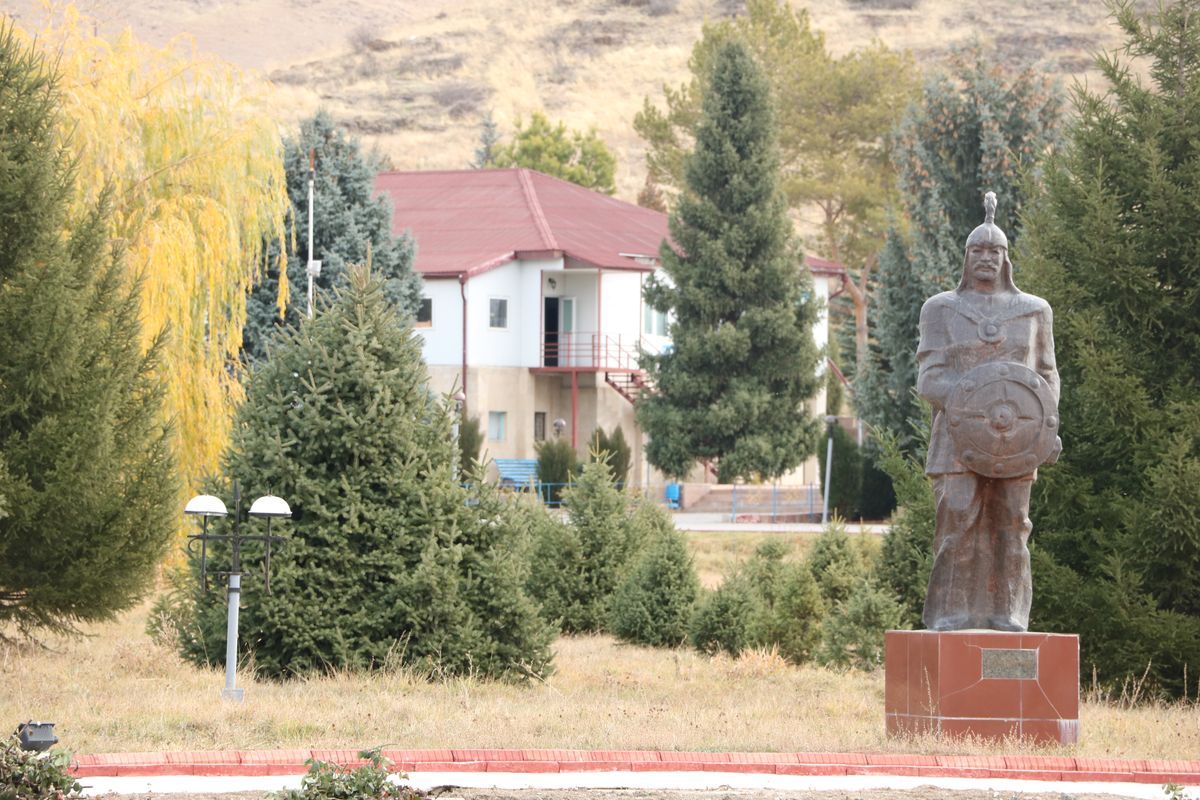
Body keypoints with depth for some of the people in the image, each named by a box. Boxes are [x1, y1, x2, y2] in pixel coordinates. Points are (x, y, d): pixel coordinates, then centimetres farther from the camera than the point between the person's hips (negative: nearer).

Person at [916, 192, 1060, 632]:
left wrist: (1048, 427, -3)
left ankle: (1006, 622, 0)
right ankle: (950, 625, -9)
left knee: (1011, 530, -2)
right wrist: (978, 408, -20)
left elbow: (1046, 377, 14)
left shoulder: (1032, 311, 11)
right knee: (957, 531, -10)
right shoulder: (941, 310, 5)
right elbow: (930, 380, -3)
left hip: (1014, 442, 2)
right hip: (959, 441, -2)